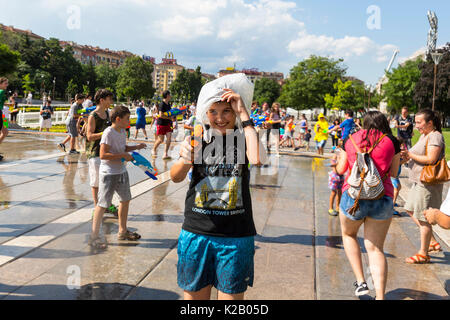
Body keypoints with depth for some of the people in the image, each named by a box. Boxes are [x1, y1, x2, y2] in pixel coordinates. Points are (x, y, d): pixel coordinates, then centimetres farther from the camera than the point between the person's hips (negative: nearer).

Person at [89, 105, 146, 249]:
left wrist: (136, 147, 8)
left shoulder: (122, 131, 8)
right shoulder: (108, 132, -18)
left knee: (126, 199, 17)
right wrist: (123, 155, -21)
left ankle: (122, 231, 32)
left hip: (122, 171, 9)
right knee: (103, 204, -4)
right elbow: (103, 155, -25)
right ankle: (94, 236, 6)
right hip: (108, 174, -9)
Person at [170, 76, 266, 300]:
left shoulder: (243, 139, -4)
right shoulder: (199, 138, 0)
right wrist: (185, 160, -33)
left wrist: (244, 115, -20)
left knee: (231, 295, 9)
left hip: (235, 237, -1)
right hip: (196, 233, 2)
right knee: (195, 295, 15)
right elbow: (176, 177, -11)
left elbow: (257, 159, -27)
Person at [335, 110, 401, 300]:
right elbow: (393, 173, 10)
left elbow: (341, 169, 13)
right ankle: (380, 296, -2)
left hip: (353, 195, 0)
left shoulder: (351, 140, 6)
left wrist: (339, 159, 33)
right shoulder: (392, 142, 4)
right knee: (375, 249, 7)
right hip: (383, 198, 0)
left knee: (348, 234, 25)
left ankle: (360, 282, 16)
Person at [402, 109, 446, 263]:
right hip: (419, 181, 11)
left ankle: (423, 254, 9)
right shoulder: (424, 135, 15)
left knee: (423, 218, -3)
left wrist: (411, 155, -17)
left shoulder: (435, 136, -16)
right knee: (411, 210, 18)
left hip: (428, 182, -11)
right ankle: (433, 242, 26)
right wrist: (408, 156, 0)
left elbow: (431, 159, -25)